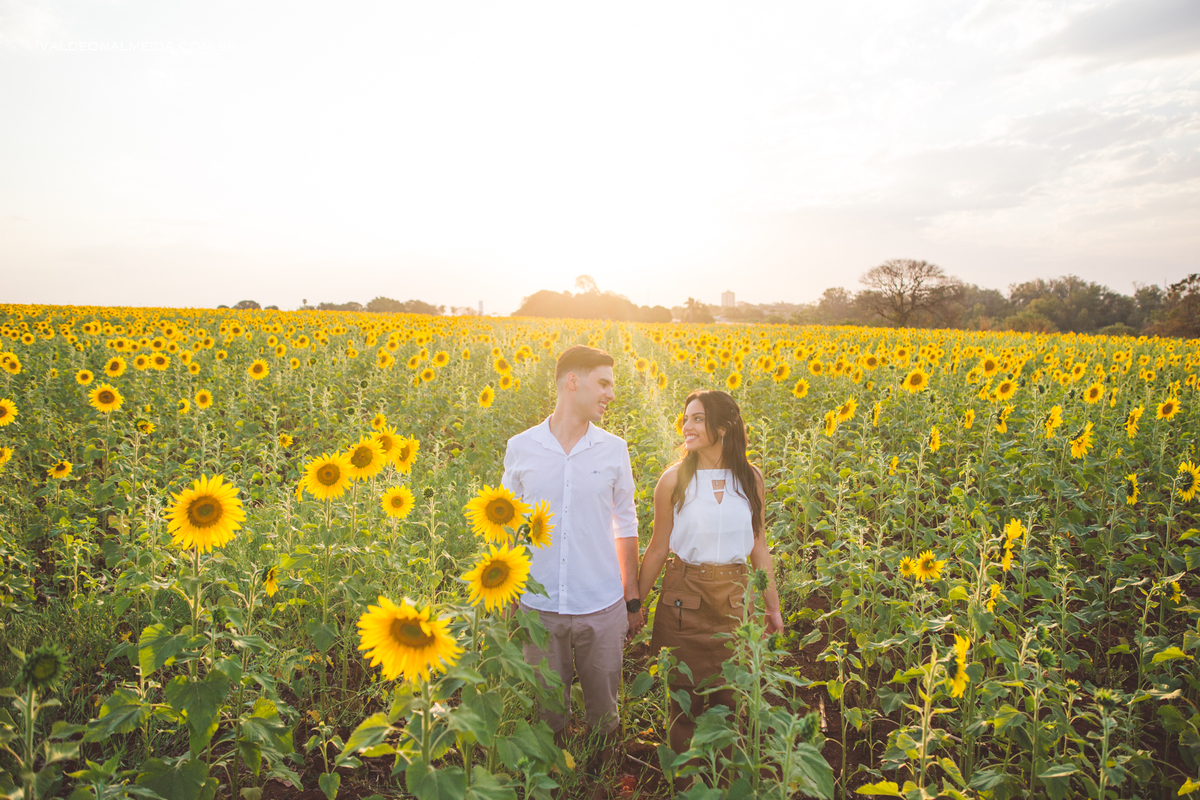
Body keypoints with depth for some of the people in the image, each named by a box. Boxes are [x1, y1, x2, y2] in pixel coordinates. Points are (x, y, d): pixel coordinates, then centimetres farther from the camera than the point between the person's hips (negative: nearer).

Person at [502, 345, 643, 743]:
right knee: (546, 711, 17)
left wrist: (633, 601, 8)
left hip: (601, 608, 1)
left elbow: (625, 527, 6)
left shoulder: (615, 449, -3)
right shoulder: (520, 448, -5)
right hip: (539, 606, 0)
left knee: (604, 711, 16)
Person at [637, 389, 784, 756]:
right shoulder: (675, 479, -7)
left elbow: (757, 543, 9)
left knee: (730, 696, 10)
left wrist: (773, 604, 12)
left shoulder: (750, 477, 0)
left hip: (735, 598, 2)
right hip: (685, 599, -2)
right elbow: (658, 547, 0)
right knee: (687, 696, 9)